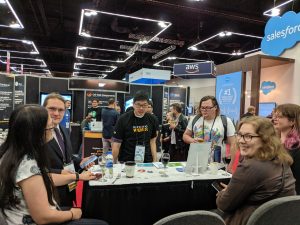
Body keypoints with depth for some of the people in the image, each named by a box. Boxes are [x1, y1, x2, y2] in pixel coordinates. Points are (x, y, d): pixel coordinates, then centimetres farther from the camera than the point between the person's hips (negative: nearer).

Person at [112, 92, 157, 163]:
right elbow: (116, 144, -7)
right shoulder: (123, 119, -11)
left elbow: (152, 141, 6)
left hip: (147, 162, 3)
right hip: (126, 162, -3)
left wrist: (155, 161, 1)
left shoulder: (151, 119, -1)